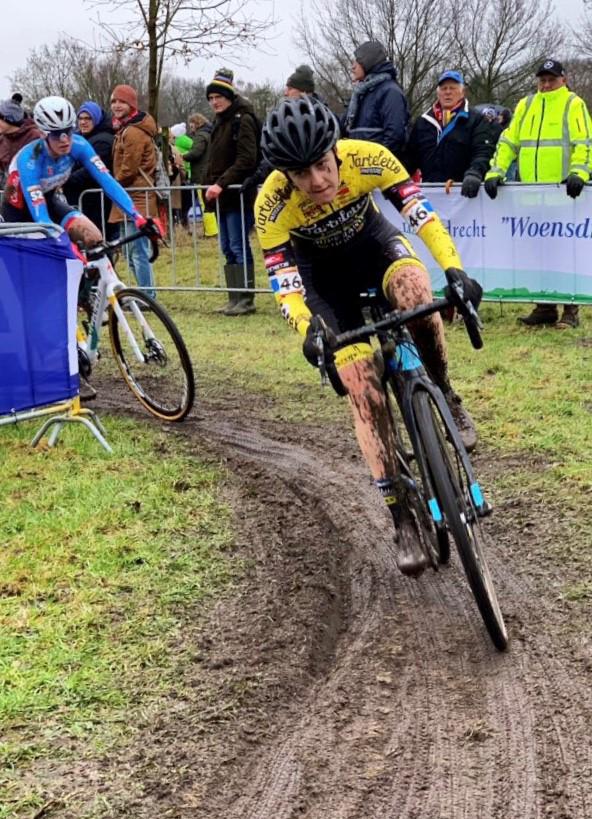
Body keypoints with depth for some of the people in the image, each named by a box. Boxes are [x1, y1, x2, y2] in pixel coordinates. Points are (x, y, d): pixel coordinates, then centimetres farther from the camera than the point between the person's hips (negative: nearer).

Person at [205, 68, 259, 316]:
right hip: (222, 195, 9)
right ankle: (235, 298, 14)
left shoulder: (243, 120, -10)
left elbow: (246, 160, -19)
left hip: (239, 194, -9)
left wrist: (221, 184, -23)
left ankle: (246, 299, -3)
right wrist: (211, 184, 9)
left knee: (239, 248, -7)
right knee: (228, 249, 9)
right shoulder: (219, 122, 17)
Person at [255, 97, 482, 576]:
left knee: (416, 293, -37)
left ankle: (446, 398, -10)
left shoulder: (366, 158, -30)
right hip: (321, 270, -1)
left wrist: (455, 270, -44)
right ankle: (401, 517, -4)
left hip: (371, 240, 1)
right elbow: (283, 283, -30)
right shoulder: (273, 204, -31)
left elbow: (419, 210, -29)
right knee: (364, 390, -13)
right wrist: (307, 330, -50)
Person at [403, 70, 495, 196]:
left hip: (463, 190, -4)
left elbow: (483, 152, -9)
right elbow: (410, 155, 19)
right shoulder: (423, 121, 16)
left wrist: (474, 173, -28)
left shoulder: (476, 120, 3)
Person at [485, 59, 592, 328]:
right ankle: (545, 307, 14)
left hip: (562, 192, -5)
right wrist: (496, 171, -1)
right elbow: (508, 142, 14)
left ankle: (570, 311, 3)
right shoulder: (525, 105, 18)